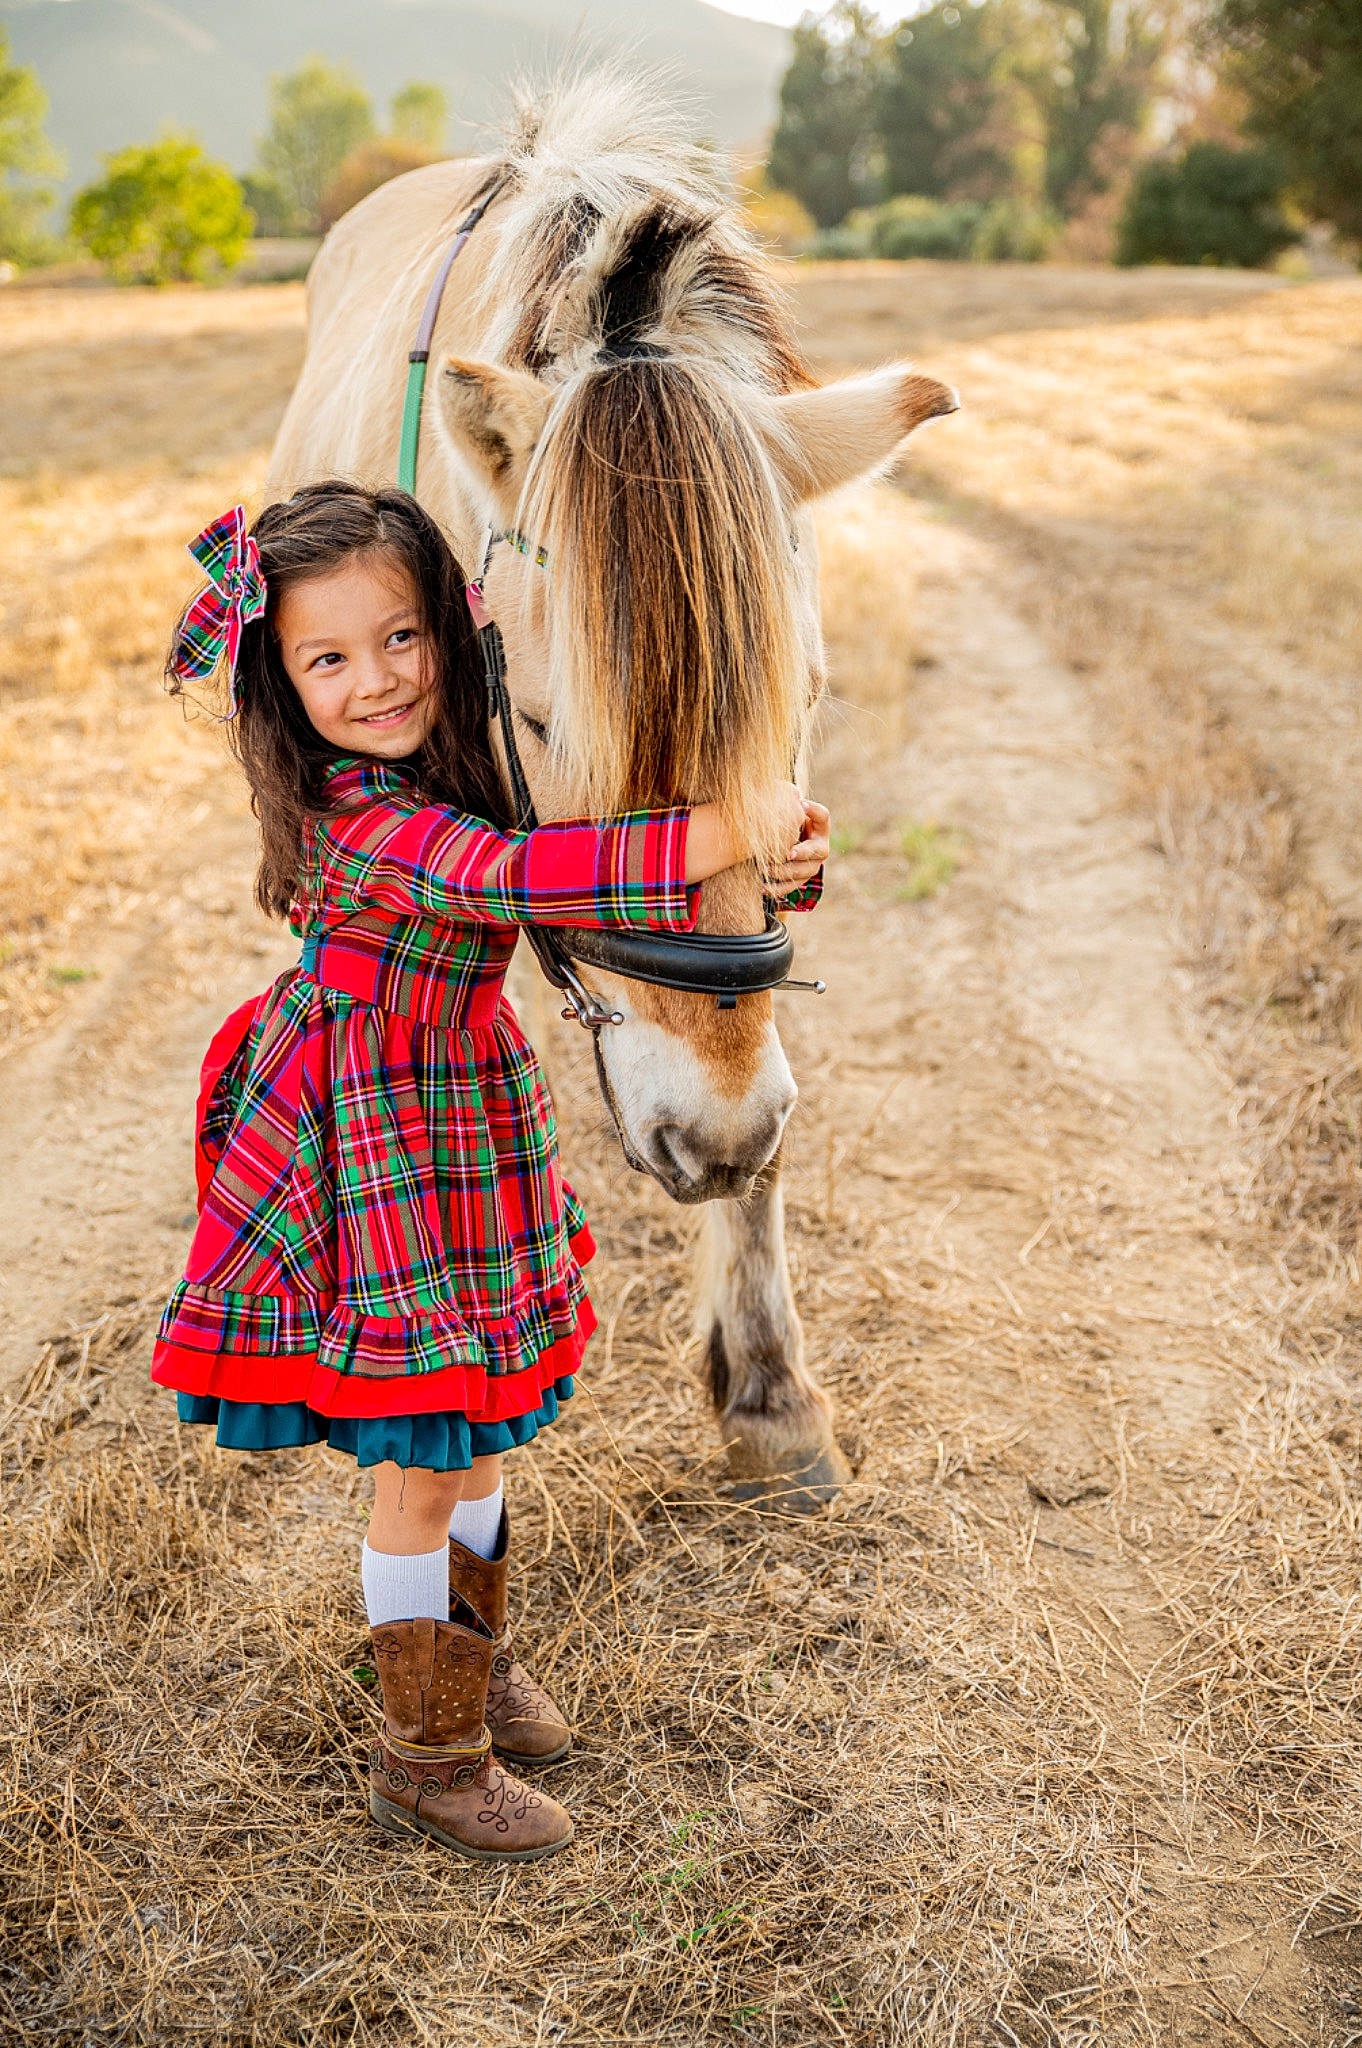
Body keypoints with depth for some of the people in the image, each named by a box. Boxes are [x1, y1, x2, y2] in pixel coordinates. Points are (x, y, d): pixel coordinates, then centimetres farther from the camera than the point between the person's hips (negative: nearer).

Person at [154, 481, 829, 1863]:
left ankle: (471, 1657, 44)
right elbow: (509, 876, -41)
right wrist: (721, 835, -42)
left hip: (470, 1119, 8)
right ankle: (427, 1751, 24)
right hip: (382, 1143, -8)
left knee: (473, 1425, 22)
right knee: (422, 1460, 5)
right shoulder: (361, 818, -27)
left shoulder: (464, 759, -1)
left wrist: (767, 866, -10)